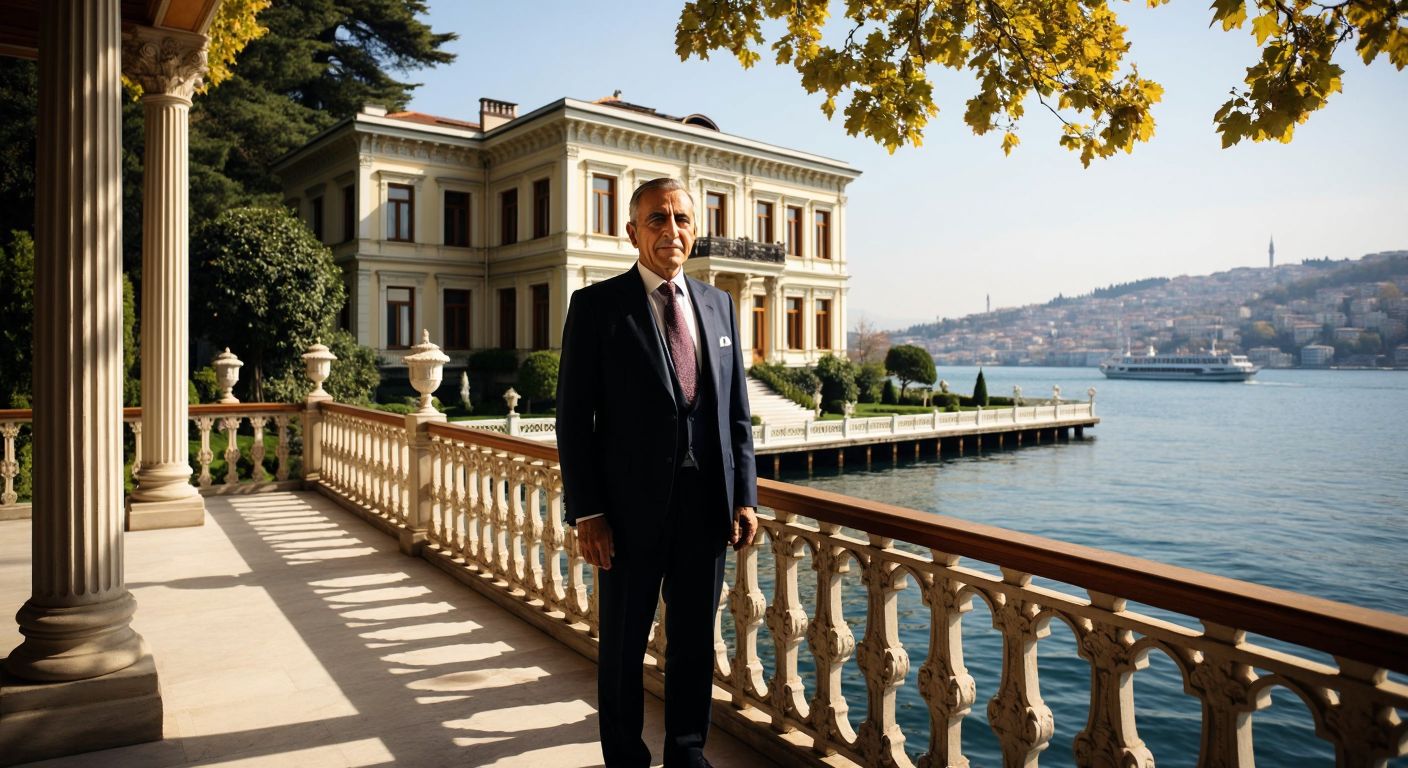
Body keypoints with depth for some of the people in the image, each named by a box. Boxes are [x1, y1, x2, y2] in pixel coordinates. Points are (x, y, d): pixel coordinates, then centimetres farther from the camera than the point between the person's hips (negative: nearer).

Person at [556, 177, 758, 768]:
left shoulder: (718, 304, 10)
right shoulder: (597, 305, -3)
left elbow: (737, 411, 11)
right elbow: (575, 418, -5)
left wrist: (745, 496, 4)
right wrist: (586, 513, -10)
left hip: (707, 504, 4)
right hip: (632, 508, -3)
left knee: (695, 639, 16)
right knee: (624, 643, 12)